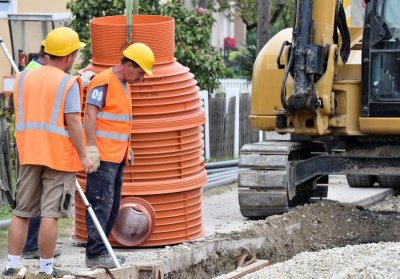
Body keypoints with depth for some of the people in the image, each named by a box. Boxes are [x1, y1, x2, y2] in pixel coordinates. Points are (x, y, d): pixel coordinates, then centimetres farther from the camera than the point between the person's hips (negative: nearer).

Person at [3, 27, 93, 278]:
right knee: (50, 214, -3)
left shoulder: (23, 78, 7)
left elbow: (20, 115, 13)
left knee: (21, 213, 10)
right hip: (60, 156, -5)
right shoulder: (68, 83, -10)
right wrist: (83, 156, -10)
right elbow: (73, 122, -14)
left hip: (29, 154, 5)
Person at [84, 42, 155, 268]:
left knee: (112, 207, 12)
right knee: (101, 205, -11)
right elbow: (90, 115, -19)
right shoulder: (104, 82, -12)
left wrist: (127, 148, 26)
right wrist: (92, 148, -24)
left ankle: (100, 249, 18)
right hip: (102, 157, -10)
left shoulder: (124, 85, 19)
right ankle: (95, 254, -11)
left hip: (117, 157, 10)